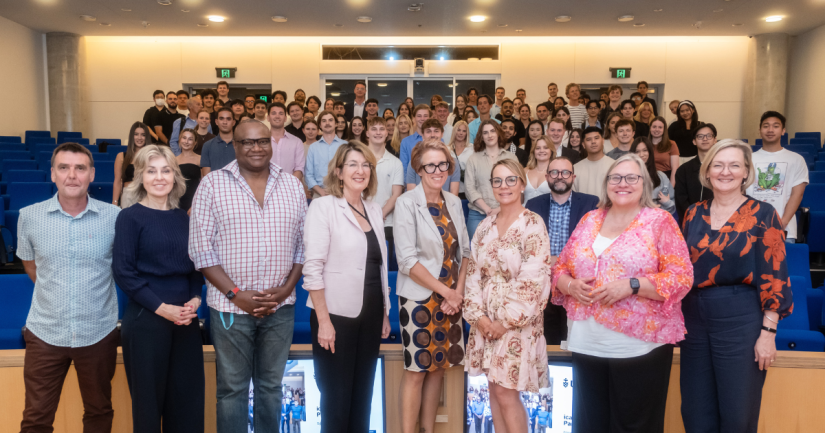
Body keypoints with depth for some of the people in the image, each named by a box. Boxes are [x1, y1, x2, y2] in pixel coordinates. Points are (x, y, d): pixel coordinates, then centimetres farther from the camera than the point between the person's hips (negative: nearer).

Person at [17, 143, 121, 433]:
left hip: (99, 332, 0)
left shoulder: (114, 217, -9)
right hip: (45, 332, 1)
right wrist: (54, 293, 12)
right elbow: (30, 264, 12)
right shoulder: (29, 216, -5)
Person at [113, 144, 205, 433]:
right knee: (149, 398, 7)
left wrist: (195, 299, -4)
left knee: (189, 397, 9)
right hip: (146, 320, -4)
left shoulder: (182, 217, 10)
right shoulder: (130, 217, -4)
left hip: (185, 319, 5)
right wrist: (162, 308, -15)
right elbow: (123, 272, -10)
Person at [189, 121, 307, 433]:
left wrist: (286, 289, -6)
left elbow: (303, 243, 6)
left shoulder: (293, 185, 5)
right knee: (232, 388, 9)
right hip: (230, 306, -2)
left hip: (281, 306, 3)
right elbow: (201, 248, -7)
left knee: (271, 384, 15)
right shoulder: (212, 184, -4)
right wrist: (235, 294, -13)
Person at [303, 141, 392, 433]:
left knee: (362, 397, 15)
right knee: (337, 400, 6)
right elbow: (313, 268, -13)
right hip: (336, 316, -5)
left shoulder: (375, 209, 10)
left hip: (370, 316, 6)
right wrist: (323, 321, -17)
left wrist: (385, 313, 14)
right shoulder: (323, 206, -8)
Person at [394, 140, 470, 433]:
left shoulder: (453, 203, 7)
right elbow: (407, 260, -15)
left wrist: (458, 291, -5)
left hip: (450, 299, 5)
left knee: (438, 368, 12)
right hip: (420, 299, -5)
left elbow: (464, 251, 9)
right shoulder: (407, 203, -9)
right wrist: (444, 290, -14)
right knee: (416, 371, 0)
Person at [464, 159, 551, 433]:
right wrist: (478, 315, -5)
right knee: (494, 389, 12)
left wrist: (507, 321, -15)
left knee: (506, 392, -2)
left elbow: (534, 279, -16)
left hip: (517, 321, -5)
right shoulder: (486, 226, 7)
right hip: (486, 320, 6)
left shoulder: (533, 224, -10)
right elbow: (473, 272, 6)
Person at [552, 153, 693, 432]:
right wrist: (570, 285, -7)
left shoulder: (659, 221, -2)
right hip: (587, 345, 4)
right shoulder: (589, 221, 11)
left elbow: (681, 278, -9)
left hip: (639, 347, -4)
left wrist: (631, 286, -20)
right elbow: (560, 268, 14)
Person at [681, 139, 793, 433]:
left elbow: (774, 277, -8)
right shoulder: (694, 214, 7)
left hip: (741, 321, -4)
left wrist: (768, 332, -12)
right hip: (695, 320, 4)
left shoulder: (763, 215, -5)